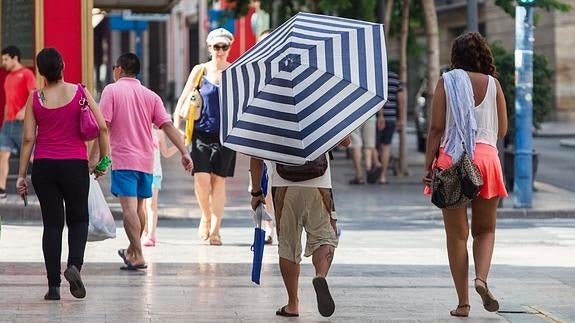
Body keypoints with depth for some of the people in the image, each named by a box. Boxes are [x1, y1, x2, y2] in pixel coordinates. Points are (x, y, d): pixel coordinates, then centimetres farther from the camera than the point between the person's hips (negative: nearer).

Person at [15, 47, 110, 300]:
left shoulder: (35, 99, -1)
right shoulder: (80, 93, -2)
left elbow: (28, 138, -2)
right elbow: (102, 127, -5)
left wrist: (21, 175, 2)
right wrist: (104, 159, 6)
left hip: (44, 166, 1)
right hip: (75, 165, -1)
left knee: (52, 223, 7)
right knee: (78, 219, 16)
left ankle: (53, 286, 3)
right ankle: (74, 264, -11)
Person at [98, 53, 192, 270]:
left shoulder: (112, 90, -2)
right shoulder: (150, 96, 10)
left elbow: (103, 125, -11)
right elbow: (168, 126, 2)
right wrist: (184, 153, -2)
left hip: (123, 159, -5)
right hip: (146, 160, 6)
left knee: (129, 207, -10)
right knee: (139, 206, 19)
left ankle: (138, 257, -20)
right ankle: (132, 251, 34)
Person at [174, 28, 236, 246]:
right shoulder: (200, 71, 3)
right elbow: (183, 100, 7)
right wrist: (176, 127, 0)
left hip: (226, 134, 0)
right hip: (202, 133, 0)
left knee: (219, 181, 3)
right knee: (201, 178, -11)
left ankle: (215, 229, 9)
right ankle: (206, 217, 15)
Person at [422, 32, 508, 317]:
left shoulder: (446, 82, 1)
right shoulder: (492, 84, 5)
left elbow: (436, 128, -4)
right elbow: (502, 130, 9)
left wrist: (428, 166, -2)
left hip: (451, 158, -1)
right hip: (486, 156, 1)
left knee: (457, 234, 5)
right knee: (485, 229, 14)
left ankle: (463, 302, 4)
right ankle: (481, 278, -12)